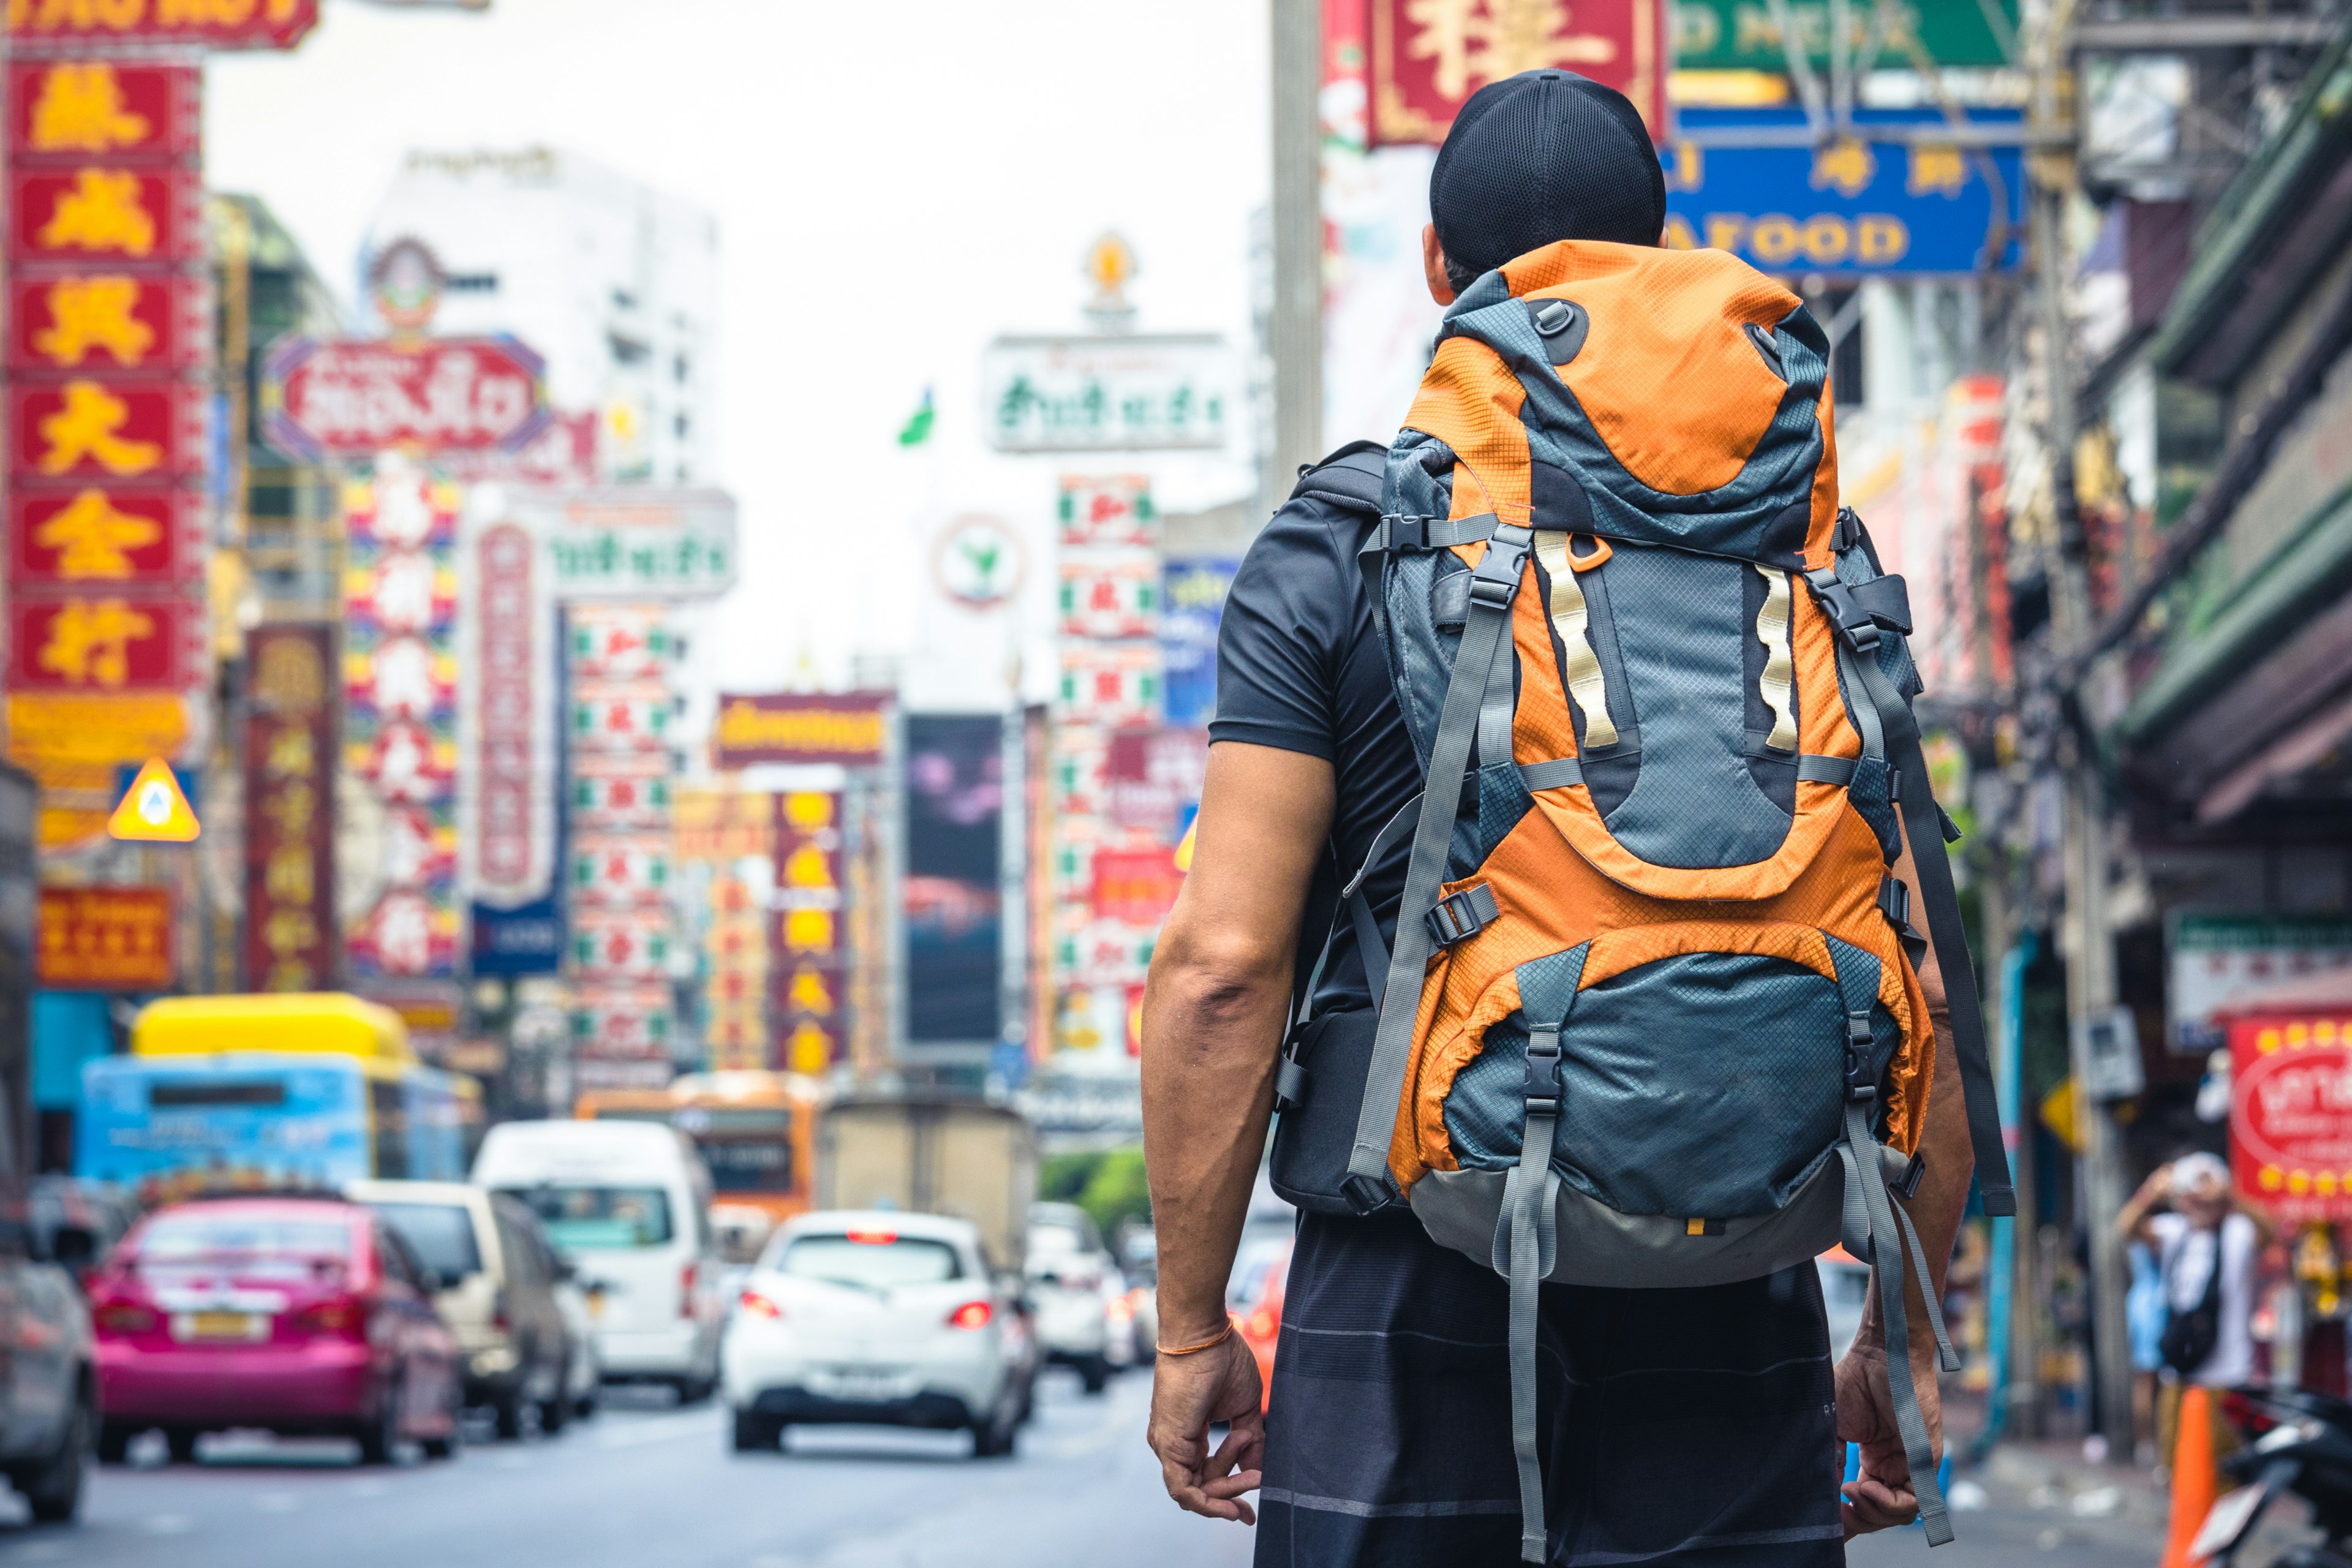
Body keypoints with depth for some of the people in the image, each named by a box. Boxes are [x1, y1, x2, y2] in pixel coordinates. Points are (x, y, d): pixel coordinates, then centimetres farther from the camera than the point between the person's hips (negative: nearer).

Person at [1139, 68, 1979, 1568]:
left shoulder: (1329, 559, 0)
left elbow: (1221, 964, -7)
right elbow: (1907, 982, 4)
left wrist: (1192, 1329, 1)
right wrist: (1902, 1340, 12)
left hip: (1414, 1279, -2)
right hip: (1729, 1314, 2)